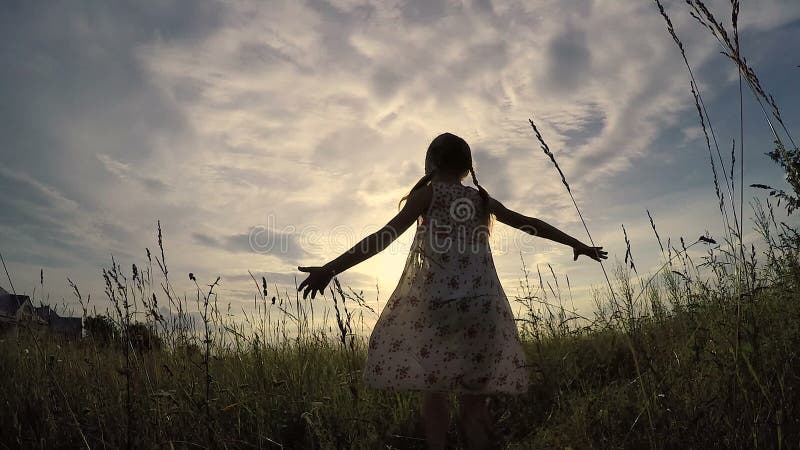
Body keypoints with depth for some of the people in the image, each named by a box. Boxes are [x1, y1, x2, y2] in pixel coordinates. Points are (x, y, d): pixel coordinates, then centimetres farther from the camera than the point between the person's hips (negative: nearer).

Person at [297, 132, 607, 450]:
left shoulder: (427, 194, 3)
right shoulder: (482, 199, 14)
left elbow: (386, 235, -8)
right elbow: (531, 225, 22)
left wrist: (330, 268, -11)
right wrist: (578, 245, 36)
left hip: (436, 301, -3)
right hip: (482, 304, 4)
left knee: (433, 390, 6)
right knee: (473, 397, 7)